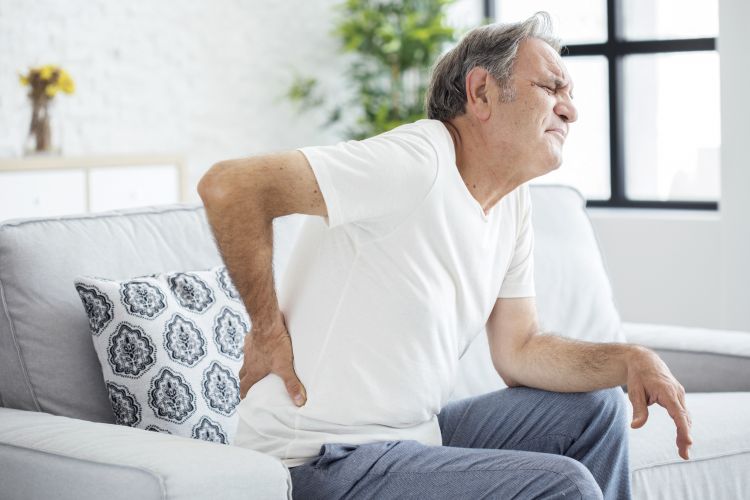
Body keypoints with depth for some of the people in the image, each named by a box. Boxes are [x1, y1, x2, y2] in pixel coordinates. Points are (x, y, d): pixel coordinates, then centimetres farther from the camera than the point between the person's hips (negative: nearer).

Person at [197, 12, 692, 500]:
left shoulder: (514, 203, 8)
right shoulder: (416, 165, -22)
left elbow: (520, 350, 10)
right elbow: (229, 186, -29)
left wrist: (632, 360, -6)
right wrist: (267, 332, -20)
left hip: (415, 434, 9)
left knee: (595, 407, 11)